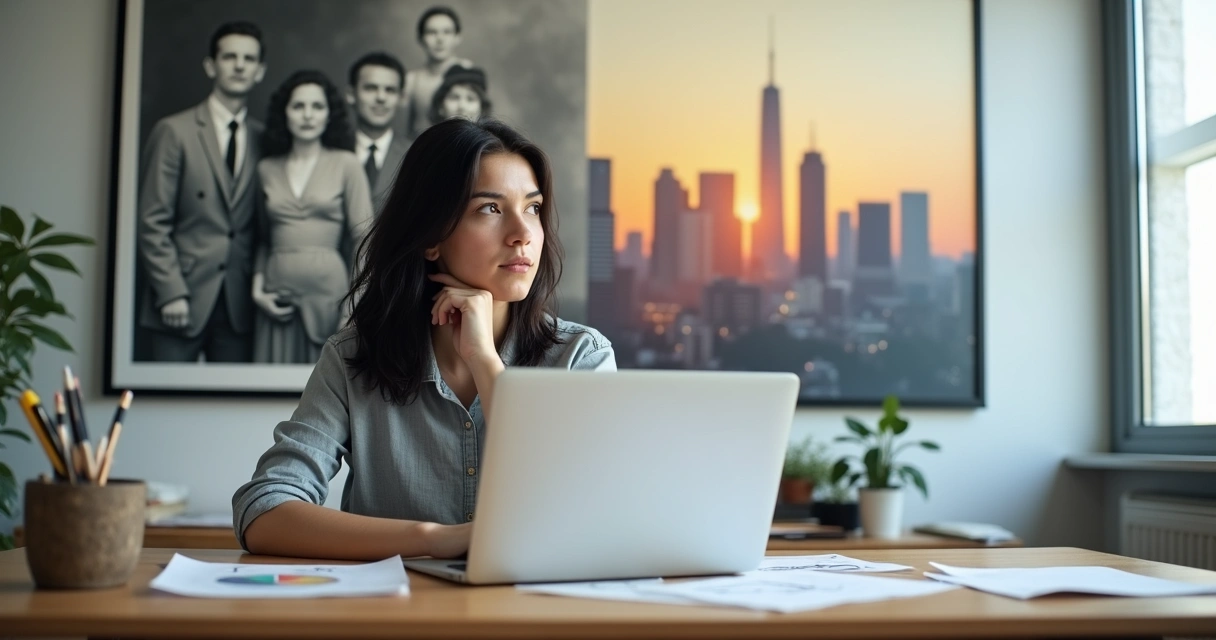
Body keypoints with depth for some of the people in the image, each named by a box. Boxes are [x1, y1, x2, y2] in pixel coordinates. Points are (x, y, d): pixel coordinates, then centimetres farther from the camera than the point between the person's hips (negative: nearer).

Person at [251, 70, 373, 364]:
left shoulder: (346, 164, 2)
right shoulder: (267, 169, 11)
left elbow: (363, 236, -1)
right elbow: (263, 240, 16)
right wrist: (257, 289, 2)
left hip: (328, 294, -2)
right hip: (278, 302, 2)